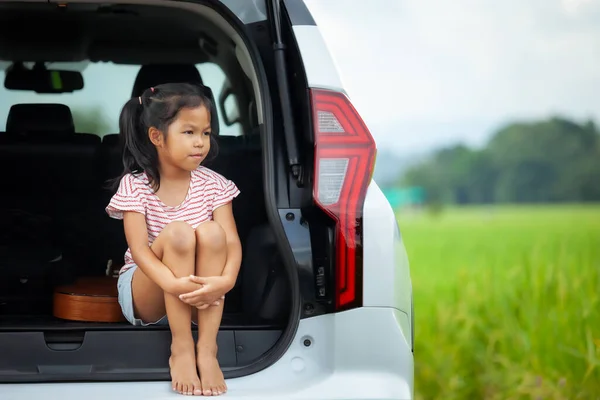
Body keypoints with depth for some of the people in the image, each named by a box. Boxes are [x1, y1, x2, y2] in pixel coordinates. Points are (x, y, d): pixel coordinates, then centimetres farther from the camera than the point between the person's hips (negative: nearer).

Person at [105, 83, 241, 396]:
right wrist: (173, 284, -40)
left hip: (197, 296, 2)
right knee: (178, 232, -30)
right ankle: (181, 349, -28)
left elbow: (231, 242, -12)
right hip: (145, 295, -2)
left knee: (211, 232, -27)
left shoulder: (213, 185, -3)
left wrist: (225, 281, -34)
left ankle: (208, 349, -29)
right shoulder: (135, 186, -10)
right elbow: (139, 248, -21)